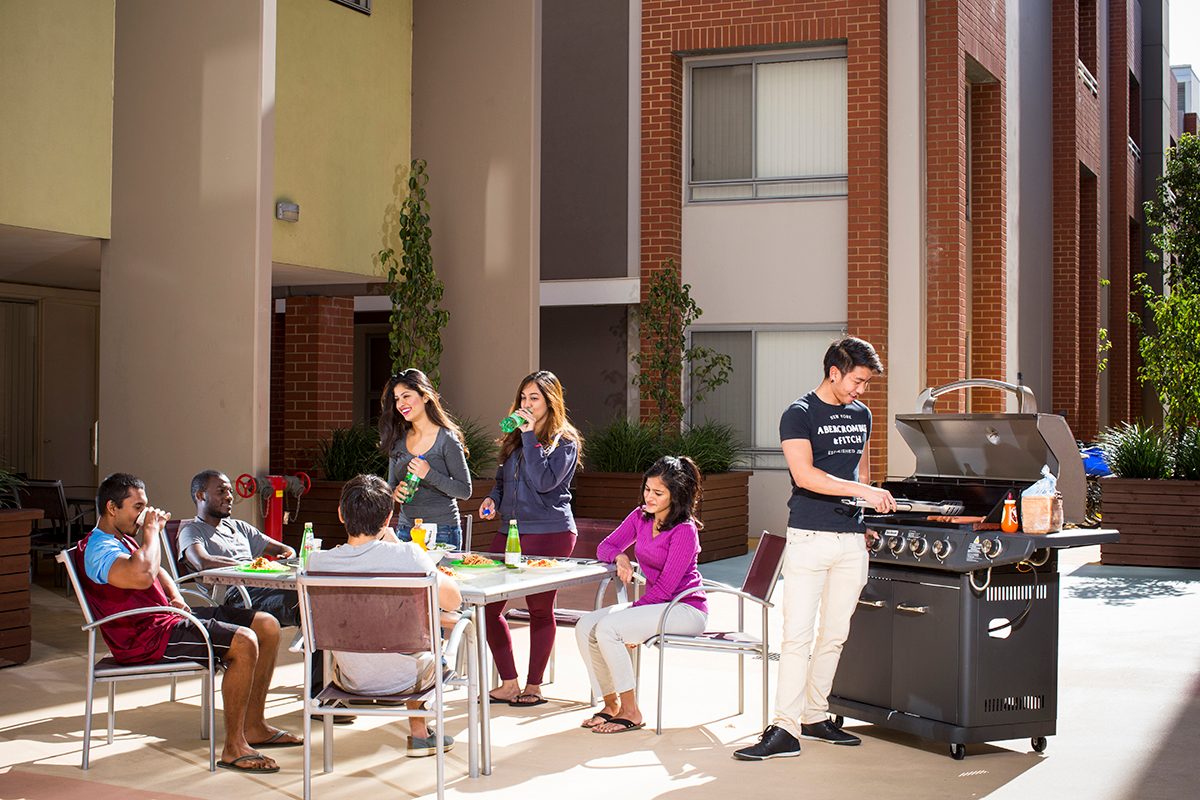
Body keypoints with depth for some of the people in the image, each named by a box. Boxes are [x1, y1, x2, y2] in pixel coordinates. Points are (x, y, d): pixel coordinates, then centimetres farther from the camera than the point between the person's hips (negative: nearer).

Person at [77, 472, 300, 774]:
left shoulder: (123, 540, 18)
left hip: (168, 616, 11)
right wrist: (152, 532, -18)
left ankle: (253, 726, 9)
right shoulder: (97, 549, -15)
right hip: (147, 637, -11)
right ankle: (233, 747, -20)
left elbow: (158, 572, 35)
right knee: (243, 642, -27)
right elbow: (143, 576, -35)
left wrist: (176, 597, 13)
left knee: (267, 625, 3)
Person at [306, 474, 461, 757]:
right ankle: (419, 732, 46)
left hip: (350, 680, 2)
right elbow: (453, 601, -10)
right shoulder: (408, 555, -23)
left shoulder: (317, 562, -16)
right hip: (404, 680, -2)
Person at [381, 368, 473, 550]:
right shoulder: (398, 440, 8)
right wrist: (395, 492, -7)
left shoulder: (446, 439, -8)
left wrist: (429, 474, -21)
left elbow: (465, 491, -10)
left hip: (441, 531, -5)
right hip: (404, 528, 5)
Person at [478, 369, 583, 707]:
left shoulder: (565, 441, -3)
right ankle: (509, 684, 9)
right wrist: (493, 499, 6)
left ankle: (533, 686, 13)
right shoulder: (515, 438, 18)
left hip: (549, 533, -7)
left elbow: (544, 481, -18)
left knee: (540, 609, 2)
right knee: (488, 605, 0)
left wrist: (530, 437, -16)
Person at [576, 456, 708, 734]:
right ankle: (612, 704, 1)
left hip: (686, 609, -8)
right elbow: (605, 547, 9)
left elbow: (665, 588, -19)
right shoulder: (640, 517, 6)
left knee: (607, 628, -26)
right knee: (585, 627, -11)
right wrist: (619, 557, -14)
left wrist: (629, 613, -18)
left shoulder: (684, 531, -17)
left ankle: (631, 712, -15)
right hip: (654, 604, 8)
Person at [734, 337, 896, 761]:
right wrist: (864, 491, -20)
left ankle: (815, 717, 20)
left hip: (851, 539, 6)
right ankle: (786, 729, -7)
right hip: (809, 536, -6)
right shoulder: (799, 415, -6)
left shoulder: (861, 415, 15)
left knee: (834, 635, 10)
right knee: (797, 634, -8)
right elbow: (805, 475, -17)